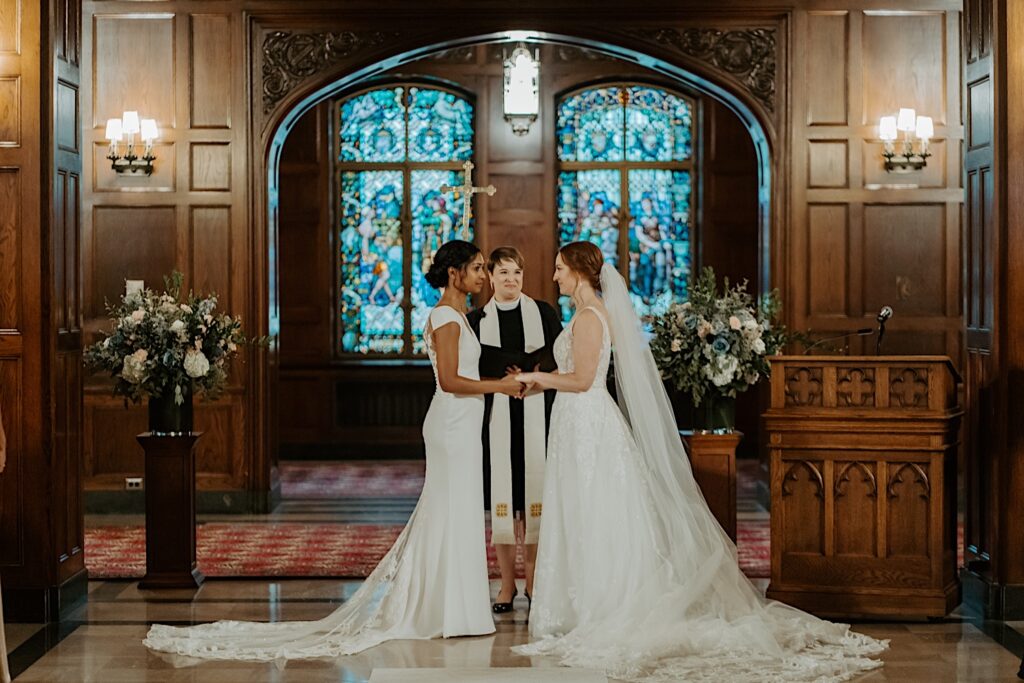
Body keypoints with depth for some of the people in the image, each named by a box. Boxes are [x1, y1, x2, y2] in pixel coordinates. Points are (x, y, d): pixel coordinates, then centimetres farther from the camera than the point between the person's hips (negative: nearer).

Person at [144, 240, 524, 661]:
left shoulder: (455, 315, 16)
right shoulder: (446, 317, -15)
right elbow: (450, 380, -21)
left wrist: (499, 381, 10)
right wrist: (498, 386, -15)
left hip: (459, 425, 10)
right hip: (454, 425, -10)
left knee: (444, 516, 13)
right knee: (453, 516, -4)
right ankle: (450, 612, 2)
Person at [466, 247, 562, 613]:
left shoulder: (543, 312, 9)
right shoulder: (477, 319, 7)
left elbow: (559, 361, 5)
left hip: (536, 415, 0)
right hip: (495, 416, 0)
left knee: (534, 496, -1)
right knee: (500, 497, -1)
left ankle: (534, 582, 10)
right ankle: (507, 584, 9)